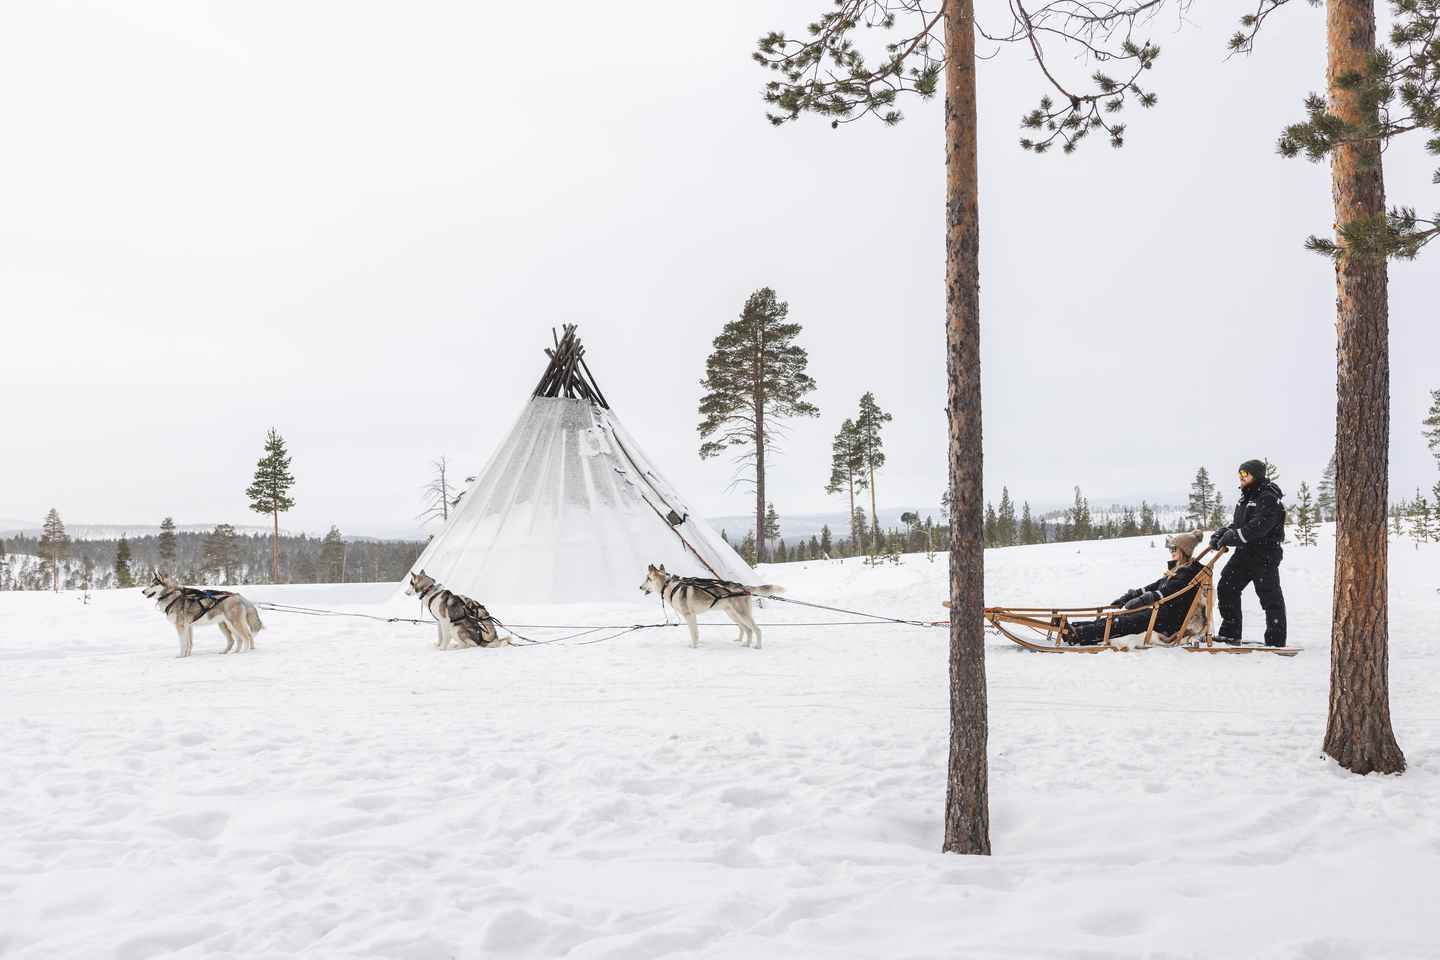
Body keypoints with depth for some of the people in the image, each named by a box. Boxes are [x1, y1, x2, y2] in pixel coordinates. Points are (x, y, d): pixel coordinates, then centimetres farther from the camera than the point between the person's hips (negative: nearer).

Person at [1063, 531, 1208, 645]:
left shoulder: (1190, 572, -13)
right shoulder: (1177, 569, 19)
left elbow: (1167, 592, -23)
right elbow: (1156, 586, 17)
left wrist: (1140, 601, -28)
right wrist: (1127, 597, 8)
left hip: (1172, 622, -9)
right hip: (1163, 612, 9)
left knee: (1127, 622, -19)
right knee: (1123, 617, -6)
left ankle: (1077, 635, -28)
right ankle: (1074, 628, -17)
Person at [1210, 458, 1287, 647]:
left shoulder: (1269, 498, -15)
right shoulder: (1246, 497, 16)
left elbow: (1258, 526, -26)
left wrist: (1232, 537, -27)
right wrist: (1223, 533, -1)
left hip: (1265, 555, -9)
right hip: (1244, 553, 9)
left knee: (1270, 596, -3)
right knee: (1226, 588, 6)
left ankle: (1276, 641, 3)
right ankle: (1230, 633, 14)